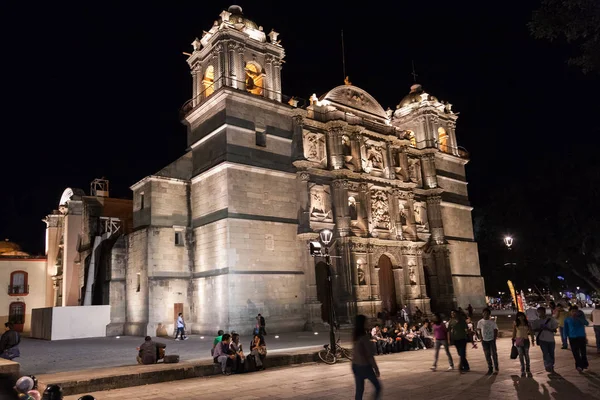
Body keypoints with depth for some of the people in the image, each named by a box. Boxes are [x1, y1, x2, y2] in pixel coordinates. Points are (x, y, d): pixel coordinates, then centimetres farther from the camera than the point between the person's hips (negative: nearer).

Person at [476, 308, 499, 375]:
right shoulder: (480, 322, 0)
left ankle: (496, 368, 15)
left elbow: (496, 330, 1)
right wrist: (481, 338, -3)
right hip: (484, 341, 1)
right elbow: (479, 331, 5)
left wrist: (494, 338, -7)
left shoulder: (492, 322, -3)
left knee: (494, 354, 0)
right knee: (487, 355, 6)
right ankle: (490, 369, 14)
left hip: (492, 340, -1)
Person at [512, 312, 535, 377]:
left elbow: (531, 332, 7)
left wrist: (532, 340, 2)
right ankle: (523, 371, 9)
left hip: (526, 340, 0)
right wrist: (513, 340, 5)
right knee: (521, 356, 2)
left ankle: (528, 370, 10)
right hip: (518, 340, 0)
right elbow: (514, 332, 6)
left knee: (526, 355, 0)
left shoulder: (527, 323, 4)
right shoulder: (515, 323, 2)